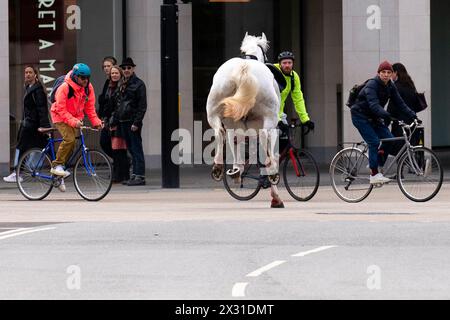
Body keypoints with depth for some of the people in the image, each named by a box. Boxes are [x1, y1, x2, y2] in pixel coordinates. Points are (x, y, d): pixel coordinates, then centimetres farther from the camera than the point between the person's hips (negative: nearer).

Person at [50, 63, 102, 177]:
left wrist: (96, 121, -12)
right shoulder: (65, 87, -25)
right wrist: (73, 121, -36)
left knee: (72, 143, 1)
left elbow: (90, 107, 1)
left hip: (75, 118, 6)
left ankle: (61, 167, 17)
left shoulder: (88, 87, -7)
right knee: (69, 139, -25)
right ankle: (57, 165, -16)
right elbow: (61, 109, -25)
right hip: (60, 117, -6)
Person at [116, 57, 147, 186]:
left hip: (133, 122, -8)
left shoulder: (139, 84, -7)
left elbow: (142, 106, -12)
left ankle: (140, 176, -7)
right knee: (131, 149, 10)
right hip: (123, 122, 8)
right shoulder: (123, 85, 17)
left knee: (136, 149, -7)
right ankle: (135, 175, 13)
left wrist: (136, 122, -18)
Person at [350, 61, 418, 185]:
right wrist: (386, 115, -52)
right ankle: (374, 175, -18)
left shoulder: (391, 86, 0)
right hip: (360, 116, -7)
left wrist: (412, 114, -15)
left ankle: (374, 165, 9)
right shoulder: (372, 85, -23)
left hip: (373, 118, 7)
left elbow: (400, 103, -2)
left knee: (389, 139, -7)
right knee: (374, 142, -20)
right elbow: (374, 104, -36)